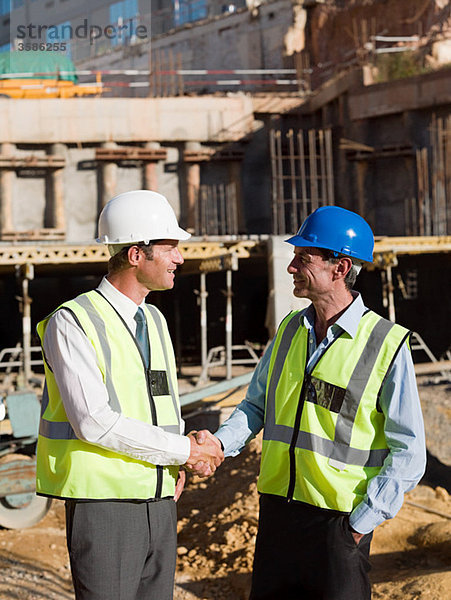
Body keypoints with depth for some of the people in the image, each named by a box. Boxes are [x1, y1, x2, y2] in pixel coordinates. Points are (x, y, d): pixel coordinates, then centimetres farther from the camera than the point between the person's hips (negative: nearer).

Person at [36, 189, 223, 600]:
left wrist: (175, 464, 1)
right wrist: (184, 450, -15)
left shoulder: (155, 321, 14)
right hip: (104, 502, -7)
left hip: (159, 503, 7)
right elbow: (94, 422, -20)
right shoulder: (72, 324, -11)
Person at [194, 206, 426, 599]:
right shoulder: (290, 329, 7)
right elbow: (257, 404, 18)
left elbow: (408, 454, -9)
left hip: (339, 520, -5)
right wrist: (220, 443, -2)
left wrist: (361, 523, -13)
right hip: (277, 509, 5)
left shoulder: (387, 345, -10)